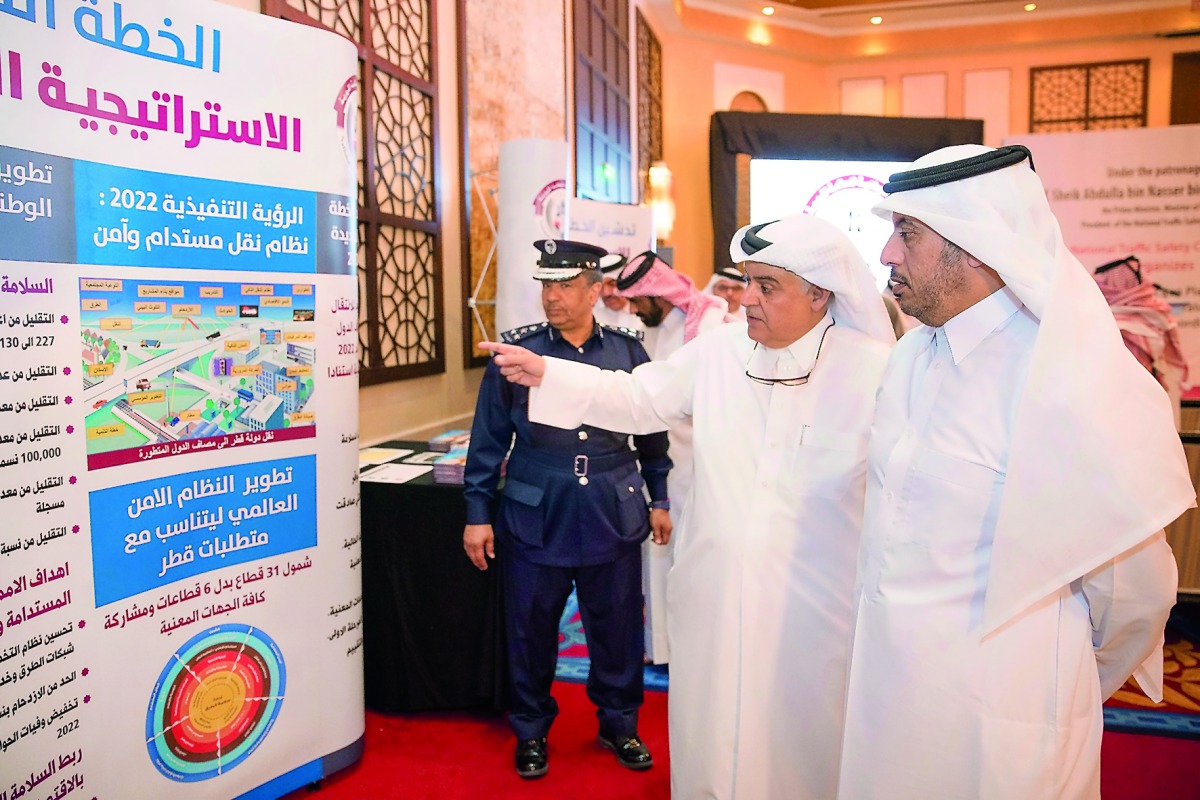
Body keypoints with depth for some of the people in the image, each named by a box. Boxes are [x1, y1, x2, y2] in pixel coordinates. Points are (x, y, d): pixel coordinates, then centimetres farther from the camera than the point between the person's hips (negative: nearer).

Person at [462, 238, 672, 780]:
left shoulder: (628, 351, 2)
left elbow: (652, 433, 10)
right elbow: (488, 438, 1)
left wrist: (660, 500, 11)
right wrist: (477, 513, 1)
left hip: (614, 518, 1)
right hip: (535, 519, -1)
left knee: (618, 629, 12)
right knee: (531, 631, 10)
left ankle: (618, 724, 36)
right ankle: (531, 731, 33)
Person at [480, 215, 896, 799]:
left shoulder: (876, 371, -12)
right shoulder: (718, 351, -2)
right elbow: (639, 398, 6)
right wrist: (547, 374, -2)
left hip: (813, 617, -3)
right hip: (712, 603, 3)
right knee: (708, 743, 21)